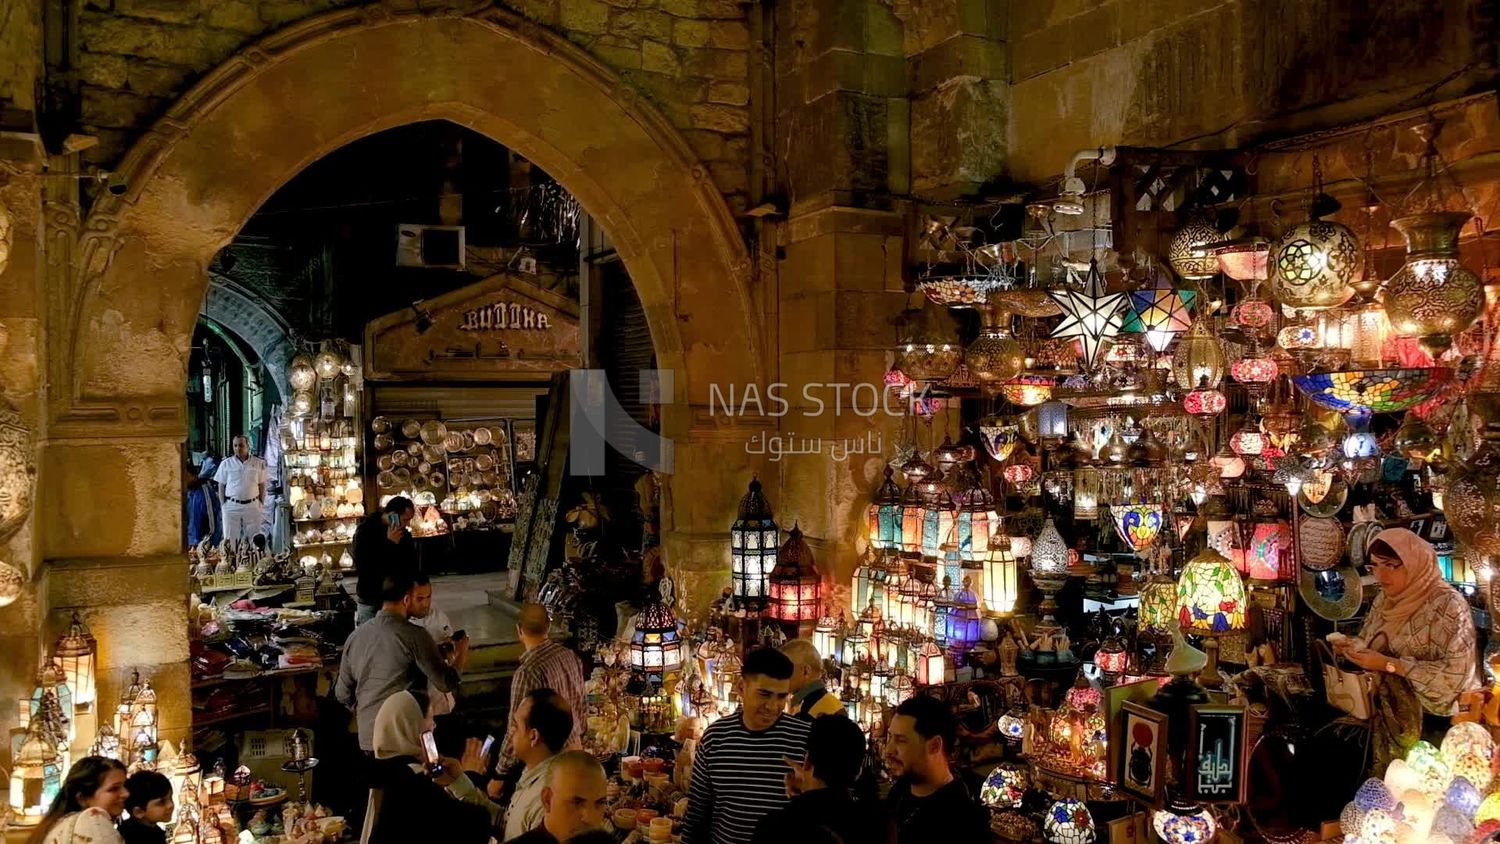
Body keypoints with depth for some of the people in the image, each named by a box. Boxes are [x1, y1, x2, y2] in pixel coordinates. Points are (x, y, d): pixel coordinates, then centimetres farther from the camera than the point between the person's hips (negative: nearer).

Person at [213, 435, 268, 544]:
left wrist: (261, 503, 1)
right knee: (230, 539, 0)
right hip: (232, 506, 0)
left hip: (252, 505, 0)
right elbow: (221, 486, 6)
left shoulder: (258, 463, 4)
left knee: (255, 538, 2)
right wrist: (223, 505, 0)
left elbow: (262, 485, 8)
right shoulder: (226, 464, 3)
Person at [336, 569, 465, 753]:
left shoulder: (355, 636, 5)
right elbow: (446, 683, -11)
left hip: (368, 739, 6)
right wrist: (460, 657, 7)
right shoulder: (414, 636, -13)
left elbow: (343, 694, 12)